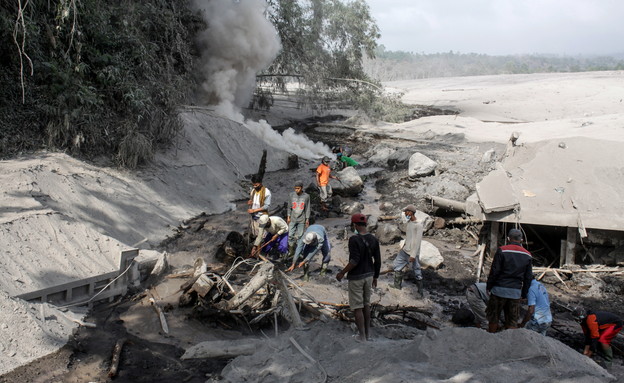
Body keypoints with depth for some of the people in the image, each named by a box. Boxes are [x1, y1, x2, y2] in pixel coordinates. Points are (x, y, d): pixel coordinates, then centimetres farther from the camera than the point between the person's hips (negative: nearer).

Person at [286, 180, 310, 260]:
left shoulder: (306, 196, -5)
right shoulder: (291, 195, -3)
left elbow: (307, 209, 1)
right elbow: (289, 207, 6)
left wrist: (307, 219, 2)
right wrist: (288, 217, 3)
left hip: (301, 220, -1)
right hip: (292, 219, 1)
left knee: (299, 236, 2)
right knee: (290, 235, 0)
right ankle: (291, 251, 14)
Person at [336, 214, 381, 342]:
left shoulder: (354, 239, -18)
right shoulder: (373, 239, 1)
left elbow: (354, 261, -24)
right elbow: (378, 261, 5)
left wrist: (342, 273, -13)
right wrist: (375, 277, 16)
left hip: (356, 277, -7)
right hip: (369, 275, 7)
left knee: (357, 307, 3)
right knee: (366, 304, 18)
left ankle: (362, 336, 7)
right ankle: (367, 334, 25)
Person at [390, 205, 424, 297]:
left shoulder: (418, 225, -17)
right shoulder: (409, 223, 8)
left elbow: (418, 241, -19)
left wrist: (413, 255, -21)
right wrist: (403, 247, 19)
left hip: (412, 253, -8)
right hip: (405, 250, 8)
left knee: (416, 273, 0)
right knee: (397, 266, 11)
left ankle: (420, 290, 13)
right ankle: (397, 285, 23)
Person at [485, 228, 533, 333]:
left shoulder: (502, 250, -8)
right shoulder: (527, 255, 6)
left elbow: (494, 271, -9)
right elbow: (528, 277, 9)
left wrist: (489, 286, 1)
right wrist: (524, 294, 17)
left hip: (499, 289, -3)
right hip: (516, 292, 3)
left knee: (493, 318, 10)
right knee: (512, 322, 11)